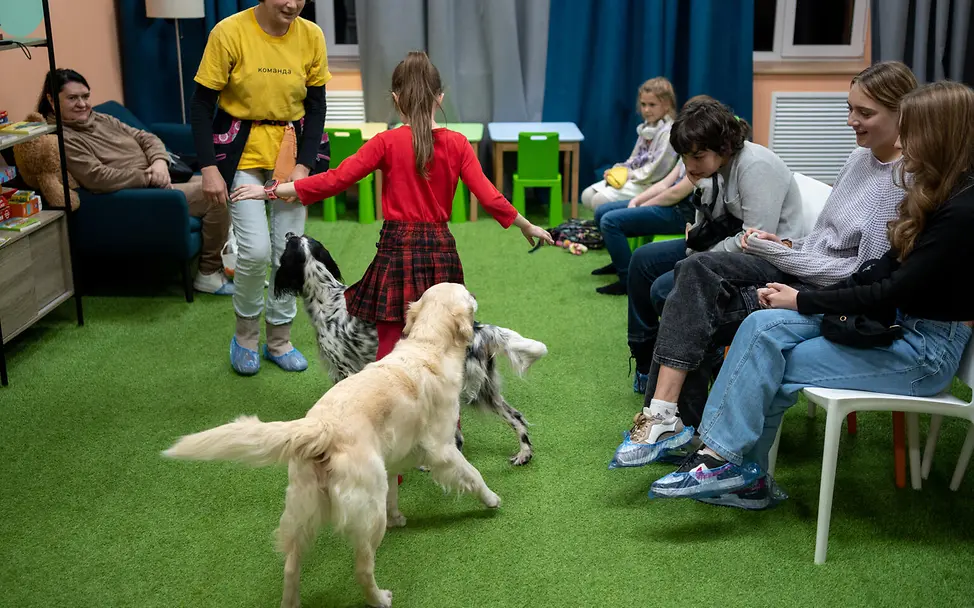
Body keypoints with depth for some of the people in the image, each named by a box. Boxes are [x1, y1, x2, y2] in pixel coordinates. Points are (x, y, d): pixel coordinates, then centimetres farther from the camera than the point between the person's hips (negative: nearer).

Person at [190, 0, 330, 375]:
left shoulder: (311, 36, -5)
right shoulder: (230, 33, -14)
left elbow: (316, 105, 3)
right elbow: (201, 104, -9)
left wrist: (304, 164, -7)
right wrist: (209, 168, -15)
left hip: (293, 150, 3)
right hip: (242, 151, -3)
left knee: (289, 252, 5)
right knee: (255, 250, -13)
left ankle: (279, 341, 24)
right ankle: (245, 335, 14)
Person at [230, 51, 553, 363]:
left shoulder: (387, 142, -6)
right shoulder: (457, 144, 0)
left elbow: (333, 180, -9)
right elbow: (489, 197, -2)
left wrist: (270, 191, -2)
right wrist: (527, 226, 13)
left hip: (396, 251, -2)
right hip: (441, 253, 3)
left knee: (389, 349, 5)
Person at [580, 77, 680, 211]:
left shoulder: (668, 133, -16)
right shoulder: (646, 128, 14)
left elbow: (657, 169, -22)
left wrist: (630, 175, -14)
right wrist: (617, 170, 1)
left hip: (649, 186, -10)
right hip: (636, 179, 10)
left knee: (600, 200, -22)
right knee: (587, 195, 1)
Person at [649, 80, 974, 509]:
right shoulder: (936, 192, 7)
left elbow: (897, 290, -21)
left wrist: (803, 301, -13)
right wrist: (805, 297, -3)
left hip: (928, 349, -8)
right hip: (893, 321, 8)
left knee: (772, 368, -16)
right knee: (765, 326, -13)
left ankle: (736, 465, 2)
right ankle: (742, 472, -11)